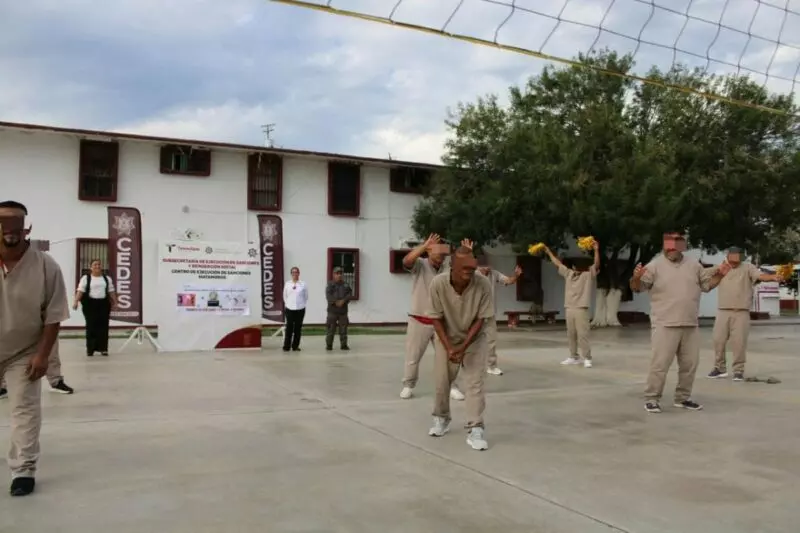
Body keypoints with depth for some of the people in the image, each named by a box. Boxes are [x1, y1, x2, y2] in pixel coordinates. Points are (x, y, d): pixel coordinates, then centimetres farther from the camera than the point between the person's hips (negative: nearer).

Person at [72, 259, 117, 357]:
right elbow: (80, 291, -8)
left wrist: (114, 302, 10)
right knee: (91, 326, -1)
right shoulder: (86, 278, 0)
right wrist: (76, 301, -18)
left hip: (103, 304, 3)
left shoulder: (107, 278, 11)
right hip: (90, 304, -3)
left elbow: (111, 291, 14)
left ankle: (103, 348, 6)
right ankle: (90, 349, 7)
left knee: (103, 326, 1)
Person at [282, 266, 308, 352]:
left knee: (298, 328, 5)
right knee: (289, 328, -1)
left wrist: (302, 304, 3)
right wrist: (287, 303, 7)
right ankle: (286, 346, 5)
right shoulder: (287, 284, 0)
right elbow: (285, 296, 11)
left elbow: (306, 296, 6)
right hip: (290, 309, 0)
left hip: (300, 309, 0)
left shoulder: (303, 284, -3)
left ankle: (295, 346, 14)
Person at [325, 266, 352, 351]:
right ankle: (329, 345, 7)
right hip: (332, 310, -3)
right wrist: (336, 302, -21)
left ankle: (344, 345, 13)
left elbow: (350, 294, -1)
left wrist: (343, 300, -16)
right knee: (331, 328, -1)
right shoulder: (330, 285, 1)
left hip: (343, 310, 3)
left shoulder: (345, 285, 9)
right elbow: (328, 296, -11)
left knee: (343, 328, 5)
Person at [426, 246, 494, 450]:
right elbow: (436, 318, -15)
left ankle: (475, 429, -3)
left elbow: (481, 319, -17)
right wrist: (449, 348, -21)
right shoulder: (438, 283, -27)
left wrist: (463, 347, -21)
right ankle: (441, 419, 33)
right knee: (441, 382, 9)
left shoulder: (484, 284, -28)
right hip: (446, 338, 1)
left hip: (474, 339, -1)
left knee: (474, 383, -9)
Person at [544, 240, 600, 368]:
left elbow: (596, 265, -14)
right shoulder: (568, 273, 15)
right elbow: (557, 263, 21)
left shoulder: (588, 274, 1)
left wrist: (596, 250, -25)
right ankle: (574, 357, 19)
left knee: (583, 334, -8)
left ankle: (587, 358, -3)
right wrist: (548, 251, 22)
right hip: (569, 309, 6)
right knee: (571, 335, 10)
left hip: (581, 309, -6)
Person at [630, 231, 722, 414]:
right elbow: (637, 288, -10)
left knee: (689, 364, 12)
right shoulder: (655, 265, -6)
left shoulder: (694, 265, 10)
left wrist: (719, 275, 2)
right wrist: (636, 278, -32)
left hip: (690, 326, 5)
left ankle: (683, 398, 26)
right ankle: (651, 399, 3)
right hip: (665, 325, -5)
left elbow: (707, 284, 19)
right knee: (660, 364, -7)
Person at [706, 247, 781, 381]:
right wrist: (720, 274, -11)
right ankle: (720, 368, 20)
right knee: (718, 340, 6)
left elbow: (761, 276, -17)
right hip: (723, 311, 3)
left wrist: (772, 277, -38)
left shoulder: (748, 268, 1)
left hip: (741, 312, -3)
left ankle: (738, 370, 8)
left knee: (739, 341, -3)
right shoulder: (720, 268, 11)